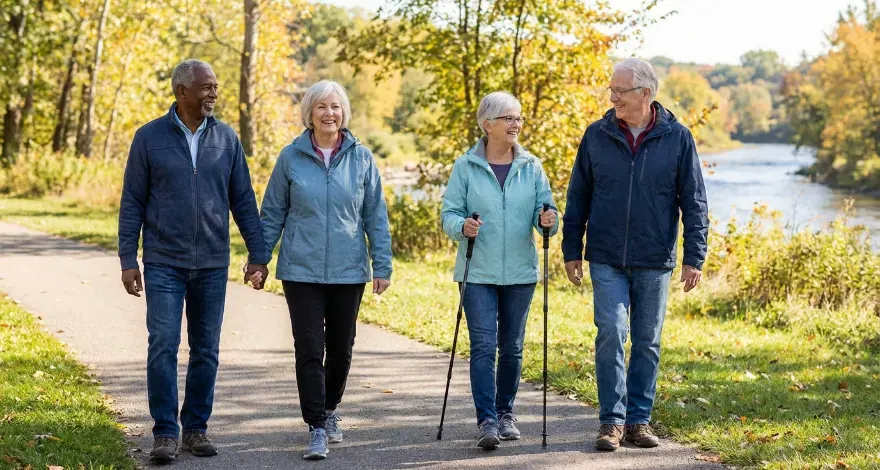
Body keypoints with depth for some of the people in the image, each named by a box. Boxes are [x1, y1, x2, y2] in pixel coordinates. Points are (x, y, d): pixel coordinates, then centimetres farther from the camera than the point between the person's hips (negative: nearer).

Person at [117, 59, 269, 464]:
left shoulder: (226, 139, 4)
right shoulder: (149, 137, -2)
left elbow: (243, 200, 8)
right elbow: (132, 203, 1)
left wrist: (258, 254, 4)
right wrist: (127, 259, -4)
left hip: (212, 264, 3)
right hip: (164, 263, -2)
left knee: (206, 350, 7)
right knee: (163, 346, -9)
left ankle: (196, 428, 17)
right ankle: (165, 434, -2)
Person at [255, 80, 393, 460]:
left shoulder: (361, 158, 1)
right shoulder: (291, 157, -1)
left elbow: (376, 215, 4)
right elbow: (273, 213, 6)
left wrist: (382, 265, 1)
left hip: (348, 271, 1)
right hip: (302, 271, -1)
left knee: (341, 349, 13)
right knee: (309, 350, -6)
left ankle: (329, 410, 35)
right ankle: (317, 429, -1)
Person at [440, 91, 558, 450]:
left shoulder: (531, 167, 5)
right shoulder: (466, 166, -1)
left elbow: (544, 208, 3)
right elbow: (449, 213, -2)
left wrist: (548, 219, -20)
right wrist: (462, 226, -23)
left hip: (520, 272, 3)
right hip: (478, 272, -2)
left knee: (511, 347, 11)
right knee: (483, 346, -10)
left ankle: (505, 413, 24)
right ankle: (486, 420, -12)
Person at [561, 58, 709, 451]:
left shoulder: (677, 138, -2)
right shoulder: (597, 136, 2)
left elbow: (694, 203, 0)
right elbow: (578, 197, 9)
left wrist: (694, 258, -5)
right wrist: (571, 250, 7)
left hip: (655, 261, 0)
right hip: (607, 260, 0)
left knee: (647, 342, 7)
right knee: (611, 335, -9)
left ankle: (639, 419, 16)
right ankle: (612, 421, -2)